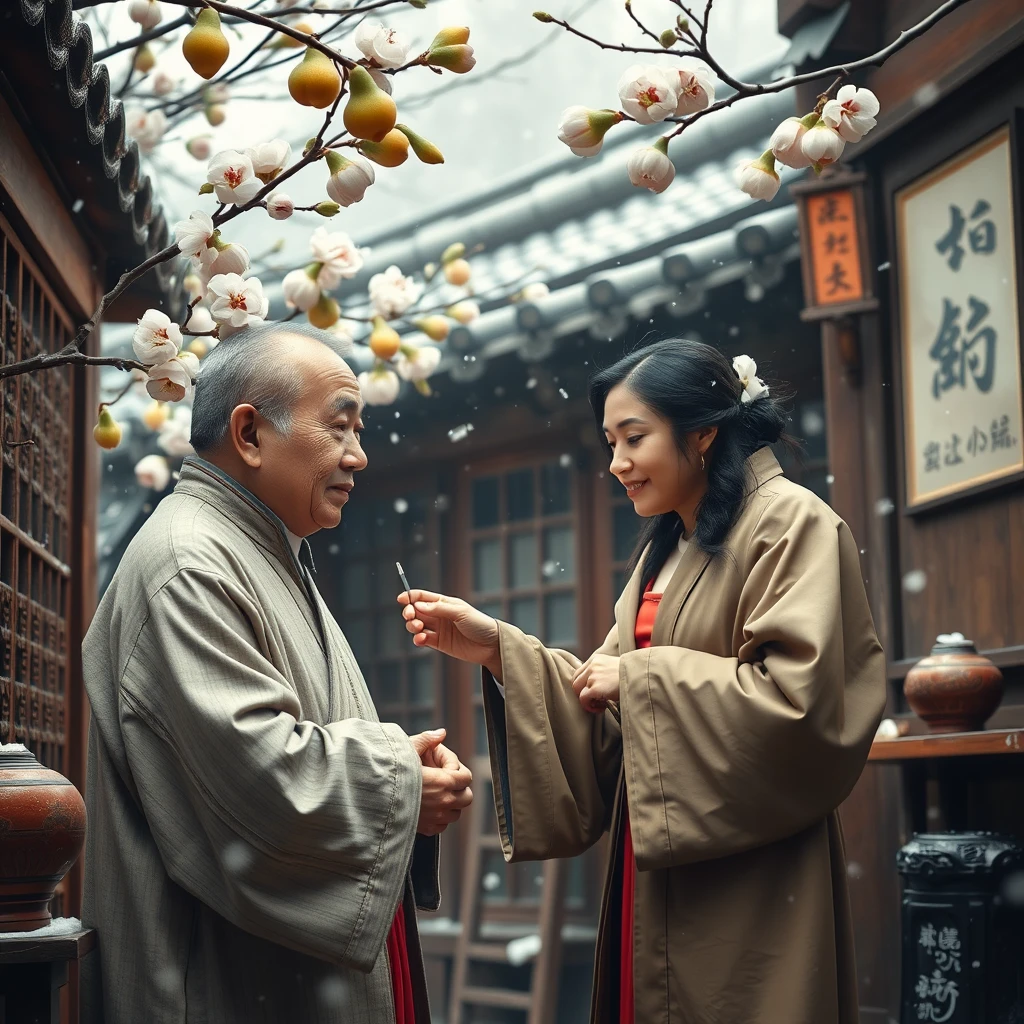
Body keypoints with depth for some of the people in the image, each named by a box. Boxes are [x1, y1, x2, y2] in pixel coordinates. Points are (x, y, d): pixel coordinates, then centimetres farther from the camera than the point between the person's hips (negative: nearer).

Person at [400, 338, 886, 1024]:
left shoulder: (789, 524, -9)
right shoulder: (666, 550, 16)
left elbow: (797, 700, -21)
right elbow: (607, 708, 11)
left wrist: (640, 674, -13)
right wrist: (497, 648, -2)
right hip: (656, 862, 7)